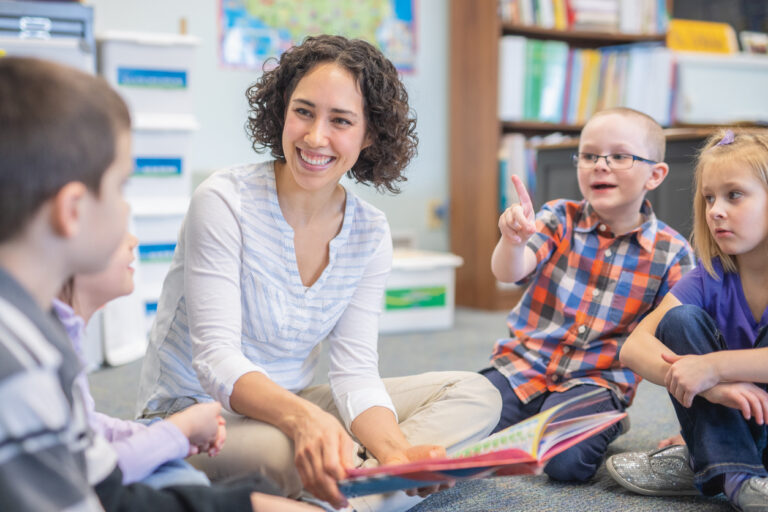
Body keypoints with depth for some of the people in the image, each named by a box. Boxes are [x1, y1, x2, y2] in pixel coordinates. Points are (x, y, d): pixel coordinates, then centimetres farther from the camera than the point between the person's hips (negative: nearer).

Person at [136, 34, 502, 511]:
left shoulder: (370, 233, -2)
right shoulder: (224, 202, -17)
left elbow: (354, 369, -7)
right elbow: (216, 358, -24)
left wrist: (394, 449, -29)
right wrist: (303, 417, -44)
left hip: (291, 401, 6)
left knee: (475, 393, -5)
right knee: (298, 457, -41)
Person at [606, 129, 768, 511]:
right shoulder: (710, 279, -6)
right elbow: (633, 347, -19)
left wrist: (713, 366, -38)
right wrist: (709, 386, -36)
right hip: (728, 419, 4)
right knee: (679, 319, -17)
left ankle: (704, 467, -19)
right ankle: (734, 475, -24)